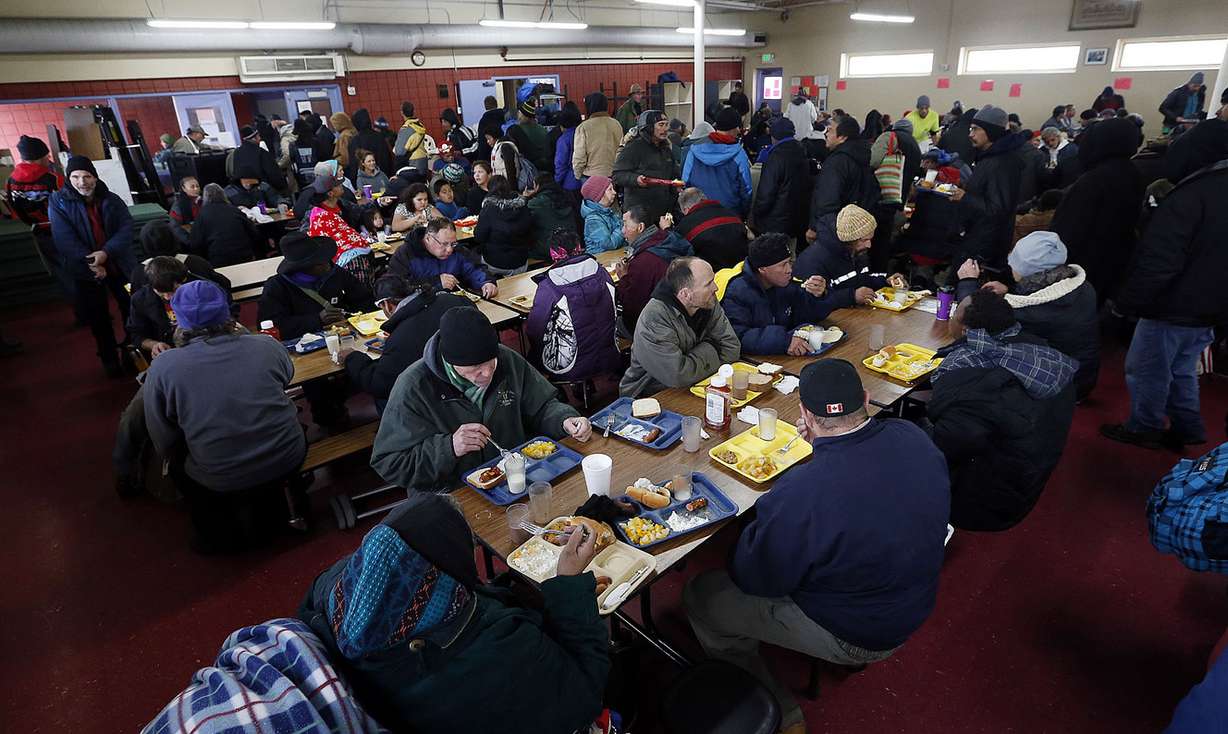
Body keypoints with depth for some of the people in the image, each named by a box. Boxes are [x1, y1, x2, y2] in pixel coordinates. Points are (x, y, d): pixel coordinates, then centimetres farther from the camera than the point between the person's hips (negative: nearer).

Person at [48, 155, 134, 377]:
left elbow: (127, 227, -10)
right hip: (86, 270, -1)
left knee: (132, 309, 10)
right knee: (98, 317, 10)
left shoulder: (111, 199, -1)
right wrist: (91, 263, -23)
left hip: (119, 265, 1)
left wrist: (106, 252, -23)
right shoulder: (59, 202, -7)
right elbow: (65, 239, -14)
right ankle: (110, 359, 24)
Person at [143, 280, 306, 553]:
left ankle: (221, 534, 34)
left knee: (179, 465, 28)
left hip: (224, 482, -1)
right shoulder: (266, 345, -9)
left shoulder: (162, 368, -12)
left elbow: (166, 447, -4)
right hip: (290, 459, 1)